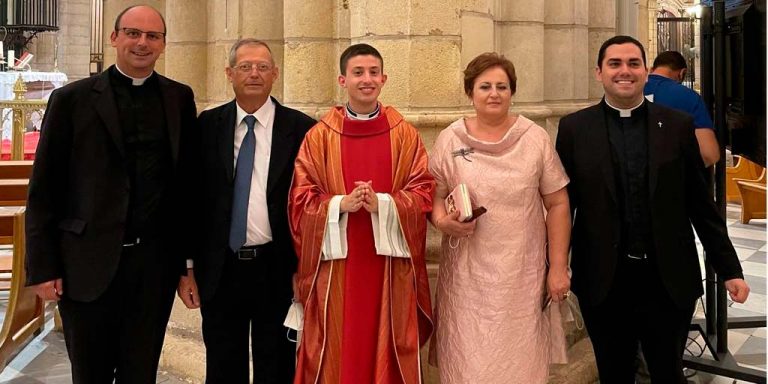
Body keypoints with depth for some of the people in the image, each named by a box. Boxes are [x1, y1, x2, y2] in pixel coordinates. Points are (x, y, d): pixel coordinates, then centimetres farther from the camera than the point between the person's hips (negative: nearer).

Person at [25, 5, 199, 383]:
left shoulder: (180, 98, 7)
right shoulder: (71, 99, 0)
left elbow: (188, 182, 7)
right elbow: (43, 190, -1)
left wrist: (189, 256, 4)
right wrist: (43, 267, -5)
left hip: (156, 262, 2)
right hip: (88, 262, -2)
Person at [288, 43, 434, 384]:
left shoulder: (404, 134, 5)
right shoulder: (320, 136, 3)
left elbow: (423, 193, 1)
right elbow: (301, 199, 1)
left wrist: (382, 203, -16)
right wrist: (342, 203, -16)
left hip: (388, 264, 1)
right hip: (336, 265, 0)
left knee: (387, 351, 6)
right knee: (336, 352, 4)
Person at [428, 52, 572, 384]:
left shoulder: (535, 138, -1)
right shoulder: (450, 139, 0)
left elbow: (557, 204, 1)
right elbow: (434, 194, 6)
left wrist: (558, 267, -2)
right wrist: (442, 220, -17)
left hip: (522, 274, 0)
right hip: (467, 274, 0)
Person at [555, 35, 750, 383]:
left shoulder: (677, 126, 1)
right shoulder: (574, 128, 0)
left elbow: (701, 204, 3)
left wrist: (729, 270, 3)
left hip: (670, 281, 0)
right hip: (602, 281, 0)